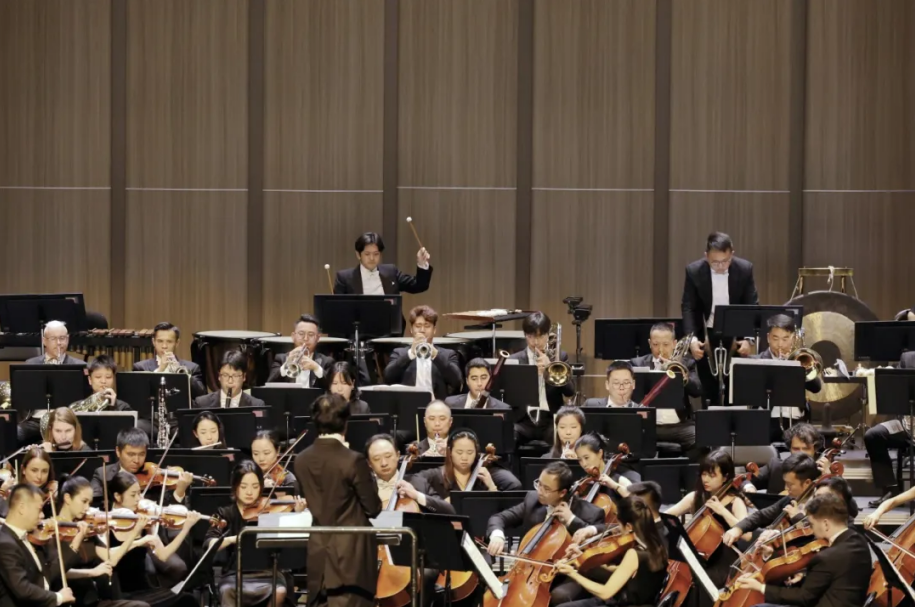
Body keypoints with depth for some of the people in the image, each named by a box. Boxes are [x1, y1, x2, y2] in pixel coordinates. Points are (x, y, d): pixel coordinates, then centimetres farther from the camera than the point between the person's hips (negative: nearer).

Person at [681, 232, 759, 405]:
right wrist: (692, 338, -24)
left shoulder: (745, 269, -12)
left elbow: (752, 306, -10)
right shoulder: (694, 271, -12)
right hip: (706, 336, 0)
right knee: (709, 393, 3)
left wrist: (749, 338, -24)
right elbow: (688, 307, -9)